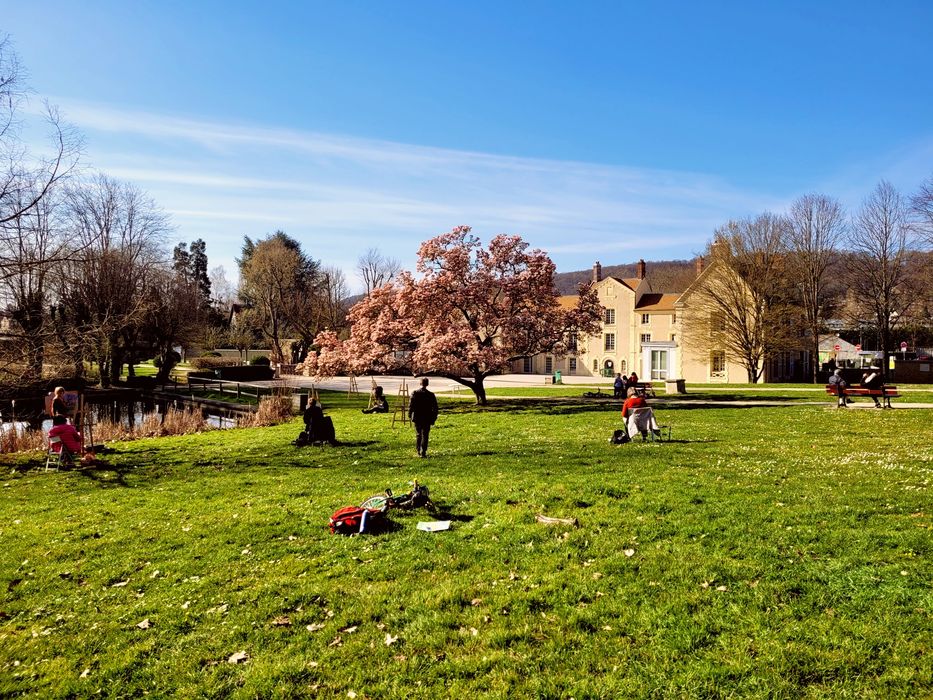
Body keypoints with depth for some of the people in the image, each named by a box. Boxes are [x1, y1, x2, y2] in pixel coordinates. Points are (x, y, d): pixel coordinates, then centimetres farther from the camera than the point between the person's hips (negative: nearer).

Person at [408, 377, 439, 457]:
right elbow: (435, 408, -4)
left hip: (417, 418, 1)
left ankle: (418, 451, 17)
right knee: (425, 436, 4)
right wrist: (433, 419, 5)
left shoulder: (415, 393, -7)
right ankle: (423, 452, 0)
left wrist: (410, 415, 6)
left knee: (418, 435, 15)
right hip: (427, 419, -1)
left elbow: (411, 405, -7)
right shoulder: (431, 395, -7)